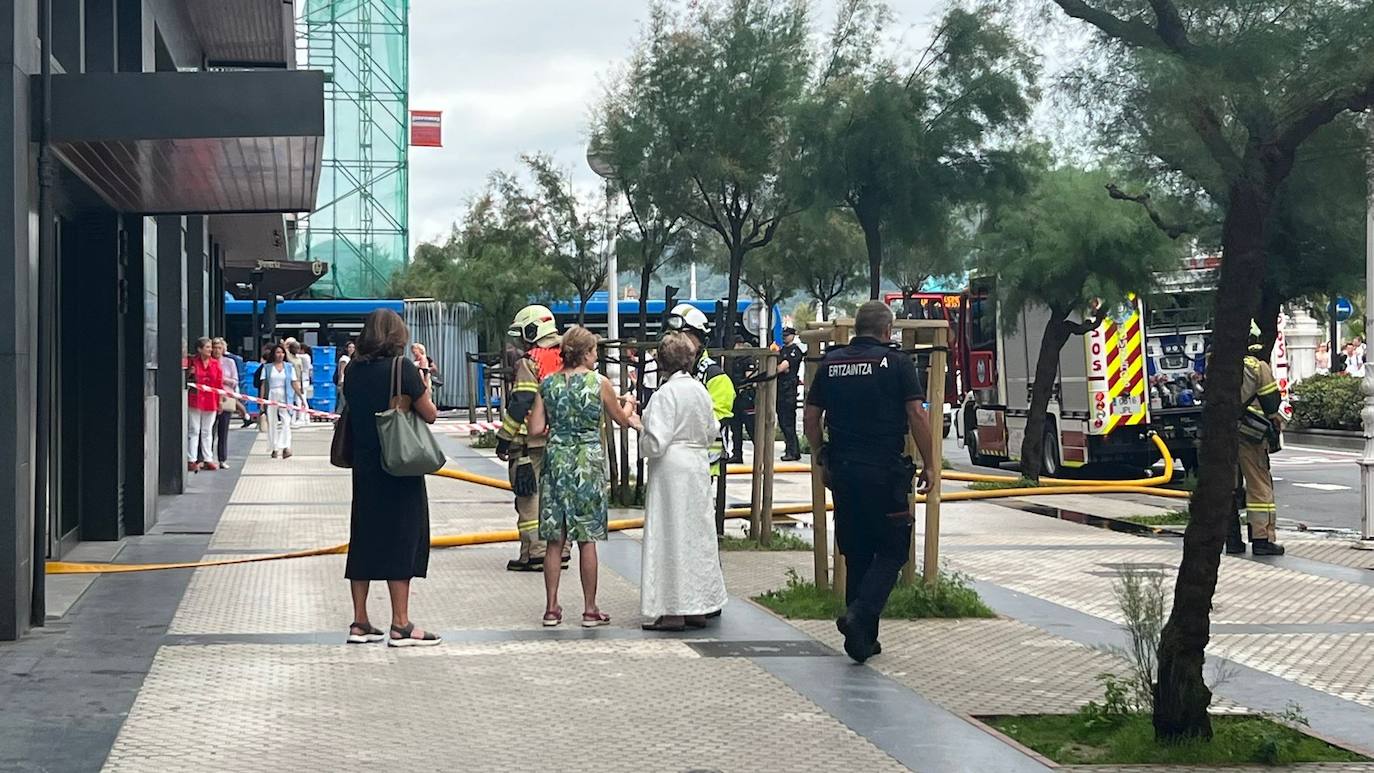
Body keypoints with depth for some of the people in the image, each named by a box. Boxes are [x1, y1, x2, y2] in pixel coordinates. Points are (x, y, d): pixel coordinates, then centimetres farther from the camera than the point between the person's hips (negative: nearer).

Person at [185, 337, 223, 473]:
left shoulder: (215, 363, 6)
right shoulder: (192, 361, -2)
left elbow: (219, 382, 7)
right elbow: (184, 379, 9)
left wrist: (219, 401, 4)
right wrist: (189, 374, -13)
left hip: (210, 402, 3)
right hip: (195, 400, -3)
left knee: (207, 431, 10)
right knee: (193, 431, 0)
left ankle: (208, 459, 15)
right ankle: (191, 460, 3)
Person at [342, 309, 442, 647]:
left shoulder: (354, 369, 5)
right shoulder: (402, 367, -12)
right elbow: (430, 414, -8)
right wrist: (424, 387, 10)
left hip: (363, 466, 6)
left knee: (363, 539, 11)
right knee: (401, 540, -1)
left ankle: (360, 622, 15)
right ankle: (400, 625, 0)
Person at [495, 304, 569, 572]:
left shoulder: (529, 362, -11)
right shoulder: (566, 360, 12)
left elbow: (520, 404, -15)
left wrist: (504, 439, -9)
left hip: (531, 442, -7)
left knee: (530, 495, -3)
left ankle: (535, 552, -4)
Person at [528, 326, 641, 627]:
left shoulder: (548, 384, 2)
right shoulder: (599, 383, -5)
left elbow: (535, 429, 0)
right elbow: (623, 420, 8)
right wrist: (630, 408, 30)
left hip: (556, 459, 3)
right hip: (588, 461, -3)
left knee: (554, 540, 7)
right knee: (587, 539, 3)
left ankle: (551, 608, 9)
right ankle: (590, 610, 7)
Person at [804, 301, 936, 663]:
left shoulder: (831, 363, 8)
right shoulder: (897, 362, -5)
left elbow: (810, 418, 9)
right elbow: (917, 416, -9)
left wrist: (824, 456, 22)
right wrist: (928, 464, -1)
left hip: (842, 470, 5)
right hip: (885, 471, -5)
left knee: (856, 554, 12)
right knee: (892, 551, 5)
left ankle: (864, 639, 14)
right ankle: (861, 613, -17)